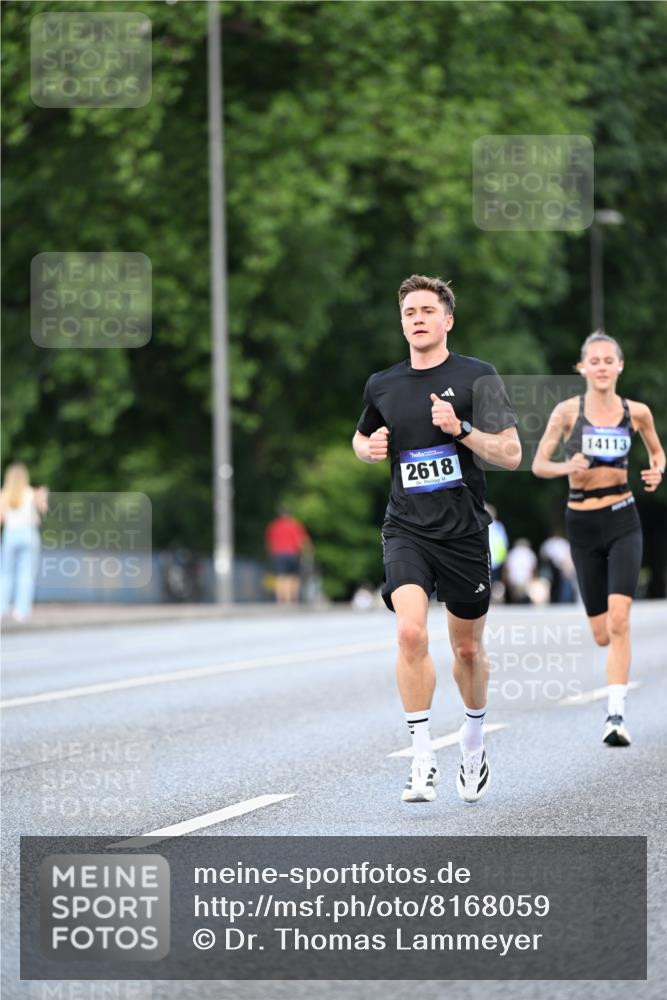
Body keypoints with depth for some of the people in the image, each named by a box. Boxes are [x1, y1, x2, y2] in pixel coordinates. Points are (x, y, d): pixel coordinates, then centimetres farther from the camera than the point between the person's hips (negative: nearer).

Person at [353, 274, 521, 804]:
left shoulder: (477, 376, -4)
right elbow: (363, 438, 26)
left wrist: (461, 428, -22)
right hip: (406, 528, 1)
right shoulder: (382, 386, 7)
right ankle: (423, 760, -16)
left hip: (464, 531, -1)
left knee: (468, 647, 11)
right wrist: (370, 447, 3)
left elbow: (511, 454, -7)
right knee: (411, 632, -21)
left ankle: (474, 740, 38)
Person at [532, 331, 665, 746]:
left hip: (623, 521, -1)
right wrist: (566, 467, -19)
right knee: (603, 635, 6)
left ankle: (616, 715, -19)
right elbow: (539, 464, 2)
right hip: (582, 523, 1)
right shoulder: (568, 411, -3)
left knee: (619, 619, -19)